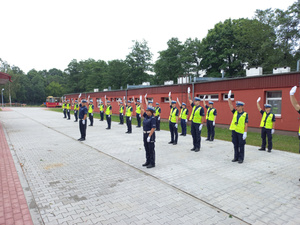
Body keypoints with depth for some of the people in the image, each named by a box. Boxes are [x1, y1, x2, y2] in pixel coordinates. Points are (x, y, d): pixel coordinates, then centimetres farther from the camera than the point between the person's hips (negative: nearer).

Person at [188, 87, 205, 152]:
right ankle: (195, 146, 21)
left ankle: (198, 147, 8)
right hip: (193, 123, 7)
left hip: (198, 124, -7)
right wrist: (188, 93, 11)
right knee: (193, 135, 12)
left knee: (198, 136, 0)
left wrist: (201, 124, -16)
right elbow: (190, 100, 15)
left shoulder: (201, 108, -11)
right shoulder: (194, 106, 10)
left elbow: (202, 117, -12)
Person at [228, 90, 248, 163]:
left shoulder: (245, 114, -5)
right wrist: (229, 97, -4)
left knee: (241, 146, 3)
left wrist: (245, 132, -14)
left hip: (241, 132, -5)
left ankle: (241, 158, 11)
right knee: (235, 145, 11)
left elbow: (246, 124, -9)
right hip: (234, 131, 5)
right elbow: (230, 105, 4)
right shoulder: (235, 112, 8)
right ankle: (236, 157, 21)